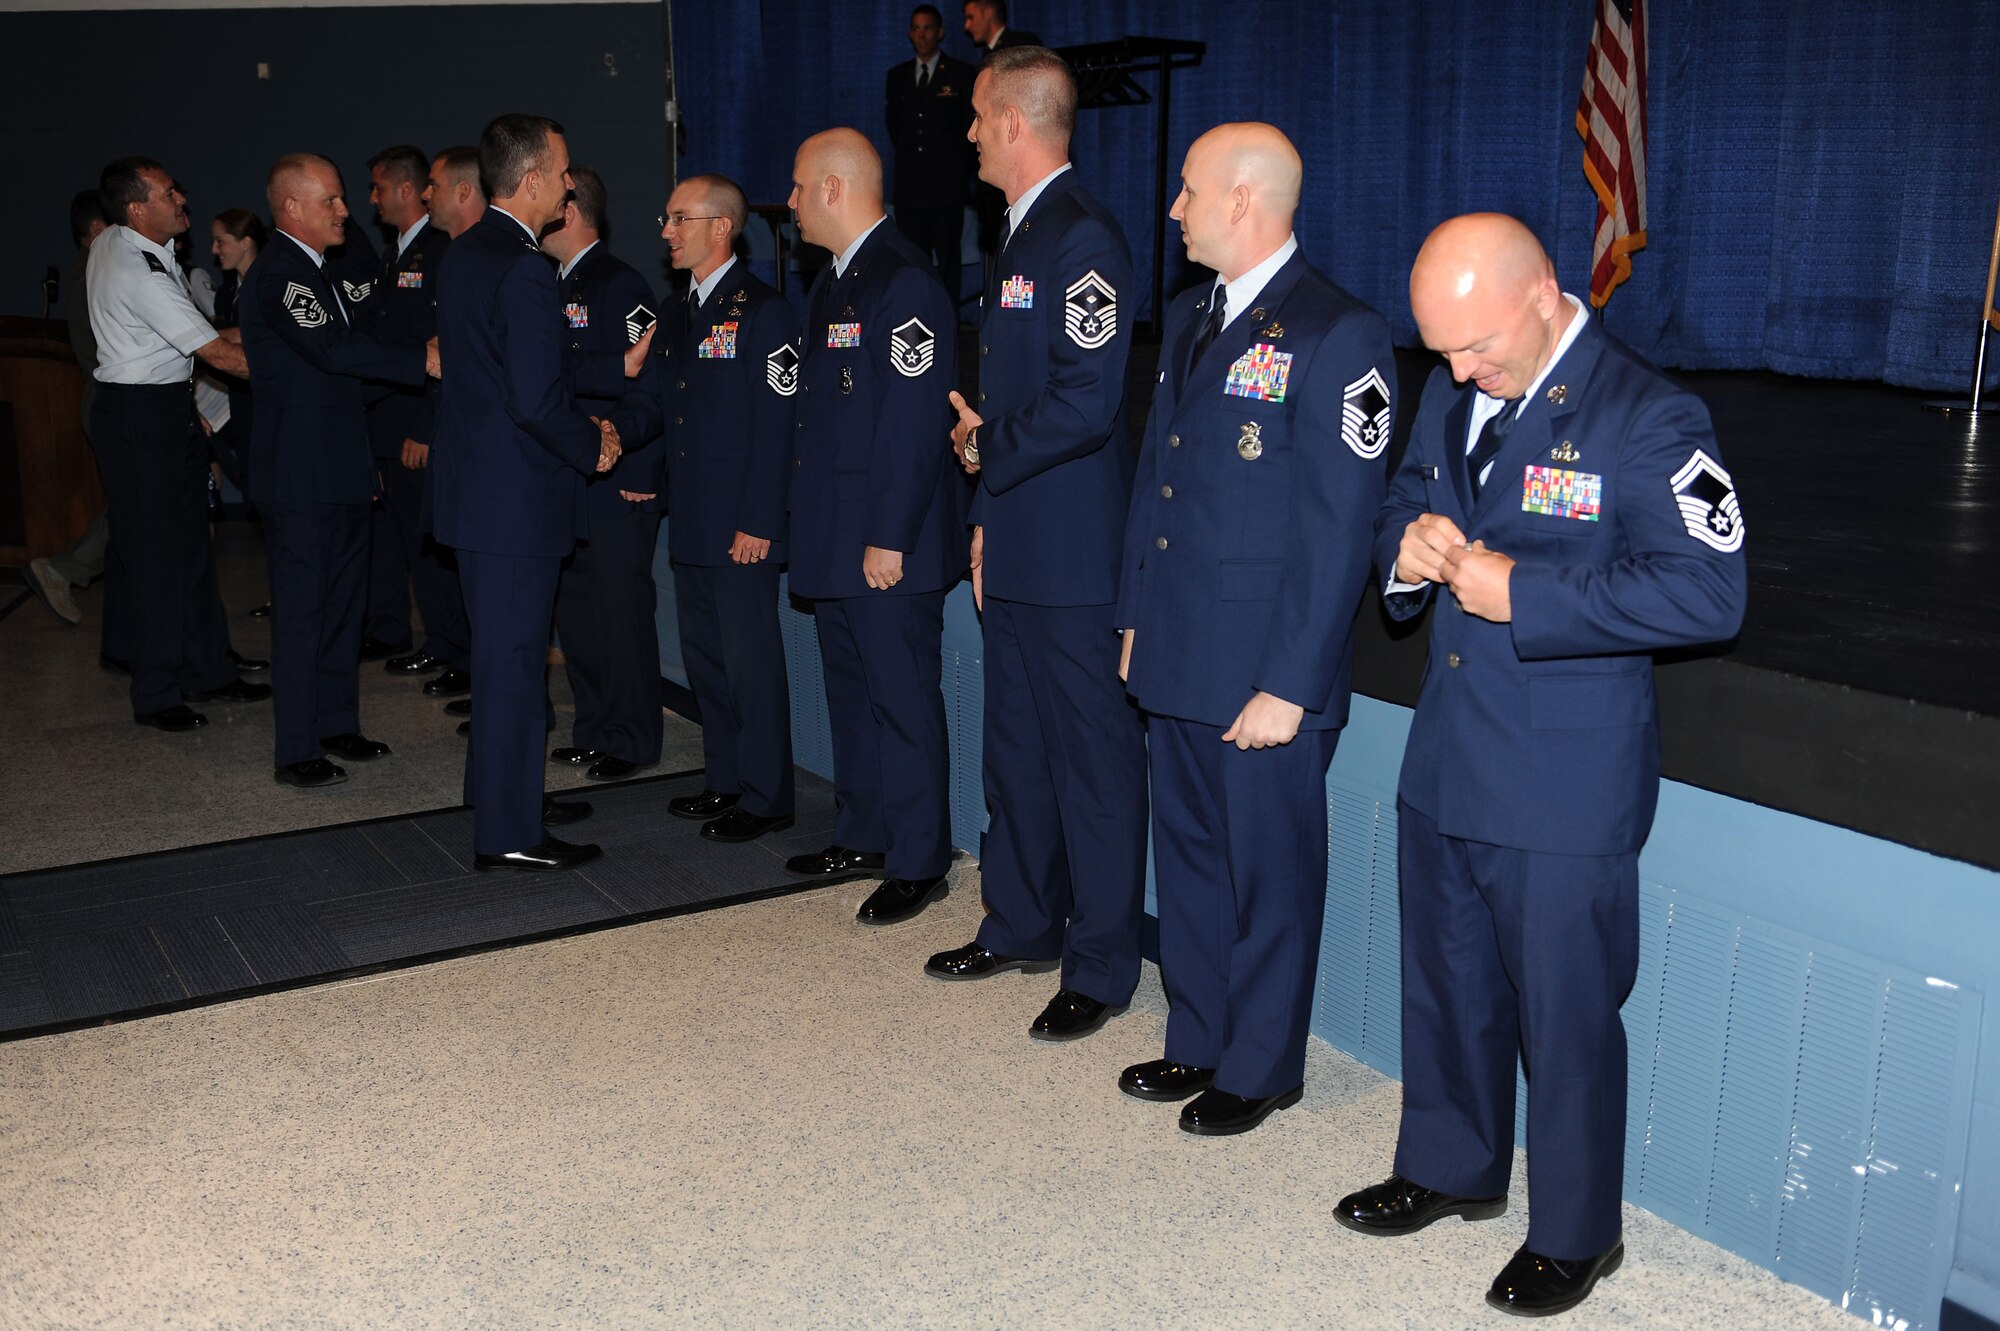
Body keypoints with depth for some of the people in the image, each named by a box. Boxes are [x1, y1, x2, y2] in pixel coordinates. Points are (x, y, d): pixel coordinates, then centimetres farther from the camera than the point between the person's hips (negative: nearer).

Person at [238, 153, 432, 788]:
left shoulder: (315, 271, 16)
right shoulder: (279, 275, -16)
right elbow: (335, 349, -30)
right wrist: (423, 357, -28)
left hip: (338, 471, 10)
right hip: (301, 478, -10)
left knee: (344, 600, 16)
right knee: (302, 610, -3)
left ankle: (337, 724, 29)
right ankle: (296, 752, 5)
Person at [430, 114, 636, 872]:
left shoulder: (465, 253, 10)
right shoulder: (524, 269, -20)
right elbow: (538, 401, -25)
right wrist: (594, 449, -8)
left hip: (476, 484, 10)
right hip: (516, 495, -10)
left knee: (501, 649, 21)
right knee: (514, 659, -2)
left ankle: (502, 789, 35)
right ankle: (507, 835, 8)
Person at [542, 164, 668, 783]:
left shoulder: (621, 286, -12)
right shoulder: (555, 285, 13)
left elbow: (649, 396, -17)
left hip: (619, 482, -8)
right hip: (568, 481, 8)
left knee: (622, 608, 0)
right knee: (574, 608, 13)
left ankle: (631, 741, 12)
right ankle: (595, 728, 26)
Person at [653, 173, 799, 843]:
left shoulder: (762, 311, -11)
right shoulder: (682, 314, 15)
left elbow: (777, 426, -15)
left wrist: (759, 524, -18)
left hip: (742, 528, -9)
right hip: (691, 523, 9)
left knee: (752, 662, -1)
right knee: (704, 656, 15)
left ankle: (764, 797, 9)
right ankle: (724, 779, 28)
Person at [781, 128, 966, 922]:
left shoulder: (902, 282, -16)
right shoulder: (833, 281, 15)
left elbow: (915, 421, -21)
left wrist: (890, 538, -21)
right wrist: (810, 519, 15)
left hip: (890, 542, -10)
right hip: (835, 535, 10)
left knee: (903, 698, -1)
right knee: (850, 690, 17)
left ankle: (917, 863, 10)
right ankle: (861, 836, 31)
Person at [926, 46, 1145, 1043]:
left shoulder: (1081, 239, -15)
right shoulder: (1022, 236, 16)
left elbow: (1086, 403, -23)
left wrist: (987, 447, -9)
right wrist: (987, 516, 15)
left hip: (1075, 554, -10)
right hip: (1018, 548, 10)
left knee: (1095, 756, 0)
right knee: (1016, 745, 18)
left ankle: (1101, 968, 12)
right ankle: (1021, 926, 33)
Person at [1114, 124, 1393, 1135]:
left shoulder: (1337, 335, -15)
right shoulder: (1189, 318, 11)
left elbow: (1341, 529, -17)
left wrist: (1291, 684, -18)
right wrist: (1136, 617, 14)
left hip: (1264, 673, -8)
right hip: (1175, 660, 8)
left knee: (1268, 873, 8)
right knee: (1187, 858, 19)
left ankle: (1260, 1069, 26)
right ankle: (1198, 1041, 36)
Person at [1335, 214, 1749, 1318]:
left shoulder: (1647, 417, -16)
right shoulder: (1450, 396, 7)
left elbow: (1707, 592, -22)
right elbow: (1403, 506, 20)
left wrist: (1523, 594, -24)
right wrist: (1409, 550, -5)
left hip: (1567, 784, -7)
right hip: (1444, 763, 7)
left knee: (1564, 1011, 6)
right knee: (1446, 981, 21)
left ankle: (1576, 1233, 27)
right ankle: (1451, 1167, 43)